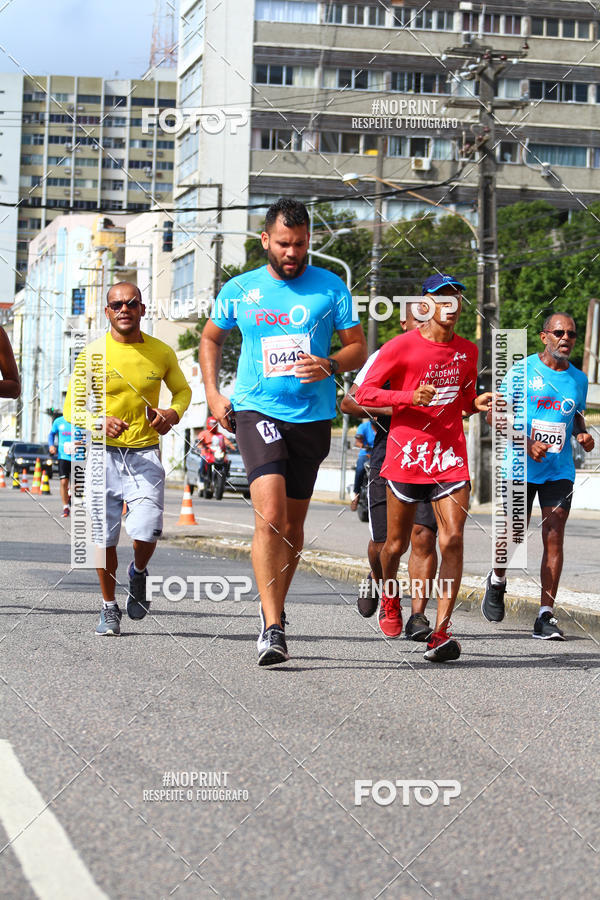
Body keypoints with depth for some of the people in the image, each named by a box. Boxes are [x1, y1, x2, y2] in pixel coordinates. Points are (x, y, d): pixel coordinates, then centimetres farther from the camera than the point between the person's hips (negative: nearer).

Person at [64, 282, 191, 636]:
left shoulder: (162, 353, 4)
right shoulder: (92, 354, -2)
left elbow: (183, 390, 20)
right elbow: (72, 407, 0)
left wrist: (173, 414, -3)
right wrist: (99, 422, -20)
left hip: (145, 454, 0)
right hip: (102, 452, 0)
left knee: (147, 531, -15)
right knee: (103, 536, 0)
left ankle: (139, 574, 20)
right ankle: (109, 607, 19)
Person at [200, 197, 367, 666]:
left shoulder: (330, 287, 3)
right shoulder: (240, 290, 5)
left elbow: (359, 347, 6)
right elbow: (211, 338, 21)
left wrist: (329, 365, -15)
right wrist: (213, 393, 9)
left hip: (312, 416, 2)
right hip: (257, 411, -2)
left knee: (293, 524, 10)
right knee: (270, 515, -19)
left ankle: (273, 607, 33)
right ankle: (273, 628, -20)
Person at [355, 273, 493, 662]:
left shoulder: (468, 350, 10)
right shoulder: (402, 346, -5)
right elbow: (364, 393, -5)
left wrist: (477, 403, 1)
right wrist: (411, 397, -18)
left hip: (451, 455, 3)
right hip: (407, 454, -2)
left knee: (453, 539, -12)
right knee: (397, 542, 9)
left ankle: (441, 631, -12)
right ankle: (390, 599, 40)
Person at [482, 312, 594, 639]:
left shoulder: (578, 379, 9)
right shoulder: (522, 371, -4)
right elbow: (496, 414, -5)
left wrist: (582, 433, 3)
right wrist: (526, 443, -18)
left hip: (560, 471, 2)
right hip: (521, 466, -2)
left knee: (554, 536, -8)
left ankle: (545, 616, -7)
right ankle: (497, 580, 37)